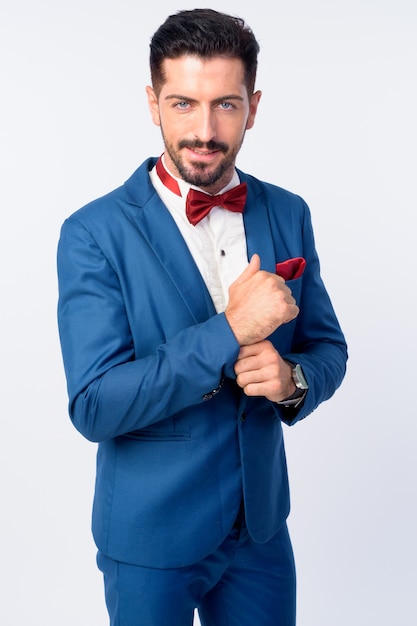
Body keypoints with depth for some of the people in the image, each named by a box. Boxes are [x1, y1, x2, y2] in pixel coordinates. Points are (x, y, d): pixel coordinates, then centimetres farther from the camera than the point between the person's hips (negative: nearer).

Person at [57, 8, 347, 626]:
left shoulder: (289, 214, -2)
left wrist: (293, 379, -17)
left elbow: (327, 345, 6)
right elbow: (94, 407, -21)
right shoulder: (94, 233, -16)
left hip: (263, 523, 4)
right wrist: (229, 331, -27)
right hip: (152, 535, -3)